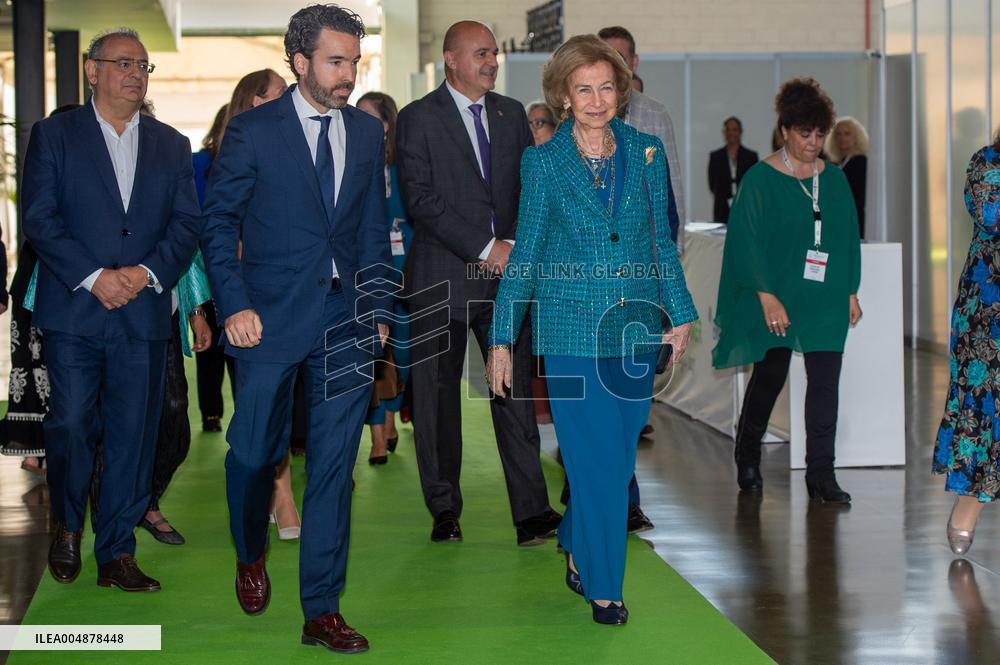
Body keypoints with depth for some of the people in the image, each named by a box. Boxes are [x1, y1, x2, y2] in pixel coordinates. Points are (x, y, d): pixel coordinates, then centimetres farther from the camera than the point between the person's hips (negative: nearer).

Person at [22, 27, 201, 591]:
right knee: (71, 427, -2)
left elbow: (188, 223, 7)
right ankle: (68, 529, 23)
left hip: (144, 313, 2)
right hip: (74, 312, -2)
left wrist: (148, 271, -10)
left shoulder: (172, 145, 14)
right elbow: (40, 219, -4)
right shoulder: (54, 136, 5)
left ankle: (117, 554, 10)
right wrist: (93, 277, -14)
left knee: (134, 435, 1)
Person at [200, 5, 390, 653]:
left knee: (334, 466, 2)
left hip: (347, 323, 3)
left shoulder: (367, 132, 10)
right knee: (255, 452, 5)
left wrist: (376, 308, 10)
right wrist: (235, 304, -11)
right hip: (271, 319, -3)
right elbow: (219, 220, -1)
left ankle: (322, 611, 8)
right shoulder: (253, 130, -2)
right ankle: (251, 557, 36)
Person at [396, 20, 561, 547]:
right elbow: (421, 199, -11)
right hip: (442, 277, -3)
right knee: (437, 397, 5)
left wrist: (515, 244, -4)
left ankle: (532, 511, -3)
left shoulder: (511, 114, 13)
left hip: (505, 272, 3)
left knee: (515, 393, -2)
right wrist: (485, 247, -15)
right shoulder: (418, 118, -2)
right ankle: (445, 510, 16)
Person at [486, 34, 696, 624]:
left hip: (635, 329, 3)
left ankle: (577, 547, 33)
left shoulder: (646, 152, 6)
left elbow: (662, 241, 11)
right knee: (596, 460, -4)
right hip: (571, 332, -3)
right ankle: (603, 586, 9)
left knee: (619, 456, 8)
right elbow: (525, 254, 2)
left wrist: (681, 313, 5)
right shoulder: (543, 162, 0)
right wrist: (502, 339, 0)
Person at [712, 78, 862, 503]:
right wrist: (766, 296, -15)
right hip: (776, 300, -4)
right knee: (769, 377, 6)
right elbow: (748, 241, -9)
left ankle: (821, 475, 0)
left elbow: (848, 237, 14)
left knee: (825, 381, -3)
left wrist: (851, 291, 9)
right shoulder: (761, 179, -6)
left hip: (826, 300, 4)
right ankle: (747, 460, 26)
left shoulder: (834, 180, 9)